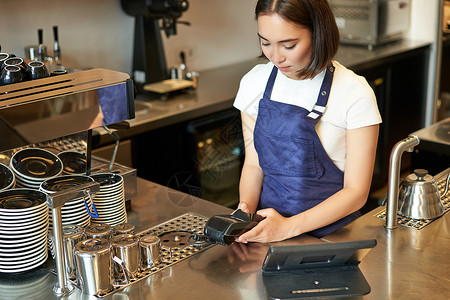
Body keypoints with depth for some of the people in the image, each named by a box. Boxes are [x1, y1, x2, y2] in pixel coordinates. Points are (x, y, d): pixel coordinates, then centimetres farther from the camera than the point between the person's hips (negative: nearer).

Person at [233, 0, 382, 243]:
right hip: (268, 219, 4)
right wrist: (246, 206, -10)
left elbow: (356, 192, -9)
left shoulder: (355, 94, -11)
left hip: (331, 230, -3)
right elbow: (253, 163, 10)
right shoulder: (254, 82, 2)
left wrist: (289, 227, -19)